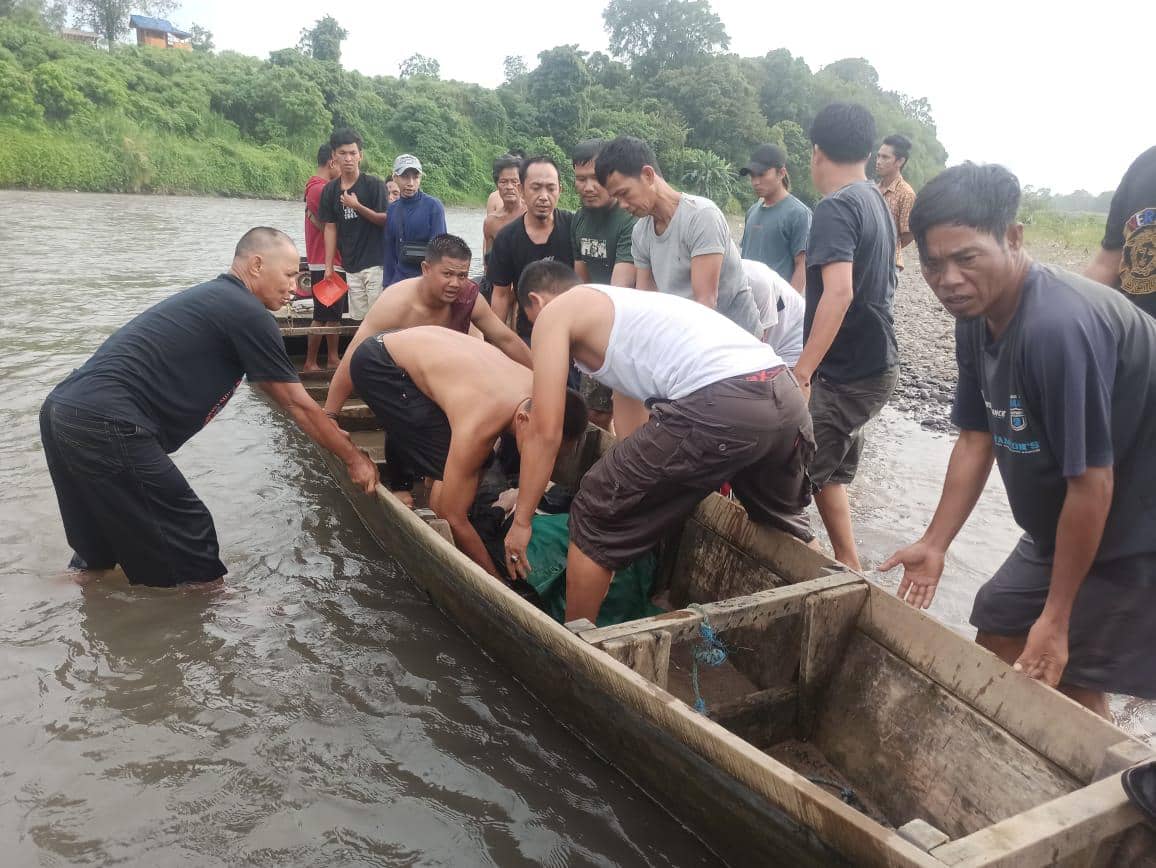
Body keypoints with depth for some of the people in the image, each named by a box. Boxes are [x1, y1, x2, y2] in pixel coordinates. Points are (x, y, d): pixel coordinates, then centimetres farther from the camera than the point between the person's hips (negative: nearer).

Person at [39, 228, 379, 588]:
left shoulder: (214, 299, 22)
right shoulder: (247, 312, -7)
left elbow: (270, 386, 31)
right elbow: (297, 403, -1)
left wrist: (328, 433, 37)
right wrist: (353, 457, 9)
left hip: (63, 409, 10)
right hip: (106, 424, -10)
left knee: (101, 547, 26)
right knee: (186, 536, 5)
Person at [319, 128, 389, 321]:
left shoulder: (374, 185, -5)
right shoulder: (330, 190, 7)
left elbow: (386, 220, -7)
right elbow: (330, 228, 10)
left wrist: (357, 206, -18)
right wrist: (329, 266, 8)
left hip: (375, 263, -4)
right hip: (350, 265, 4)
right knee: (358, 319, 8)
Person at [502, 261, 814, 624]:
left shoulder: (554, 313, 14)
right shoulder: (623, 302, 36)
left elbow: (545, 432, 9)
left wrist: (521, 520, 18)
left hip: (720, 406, -8)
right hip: (785, 394, 9)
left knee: (596, 515, 11)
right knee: (782, 525, 35)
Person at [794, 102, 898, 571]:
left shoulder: (835, 208, -16)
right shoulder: (878, 201, 13)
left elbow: (839, 291, -29)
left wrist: (800, 373, -30)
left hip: (847, 373, -9)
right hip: (876, 364, 9)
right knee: (829, 473, 18)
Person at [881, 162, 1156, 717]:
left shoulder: (1059, 327, -33)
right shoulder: (977, 318, -5)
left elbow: (1091, 482, -28)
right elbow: (976, 438, 4)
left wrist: (1057, 616, -20)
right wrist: (935, 544, 3)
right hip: (1059, 526, 9)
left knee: (1073, 684, -2)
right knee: (997, 629, 14)